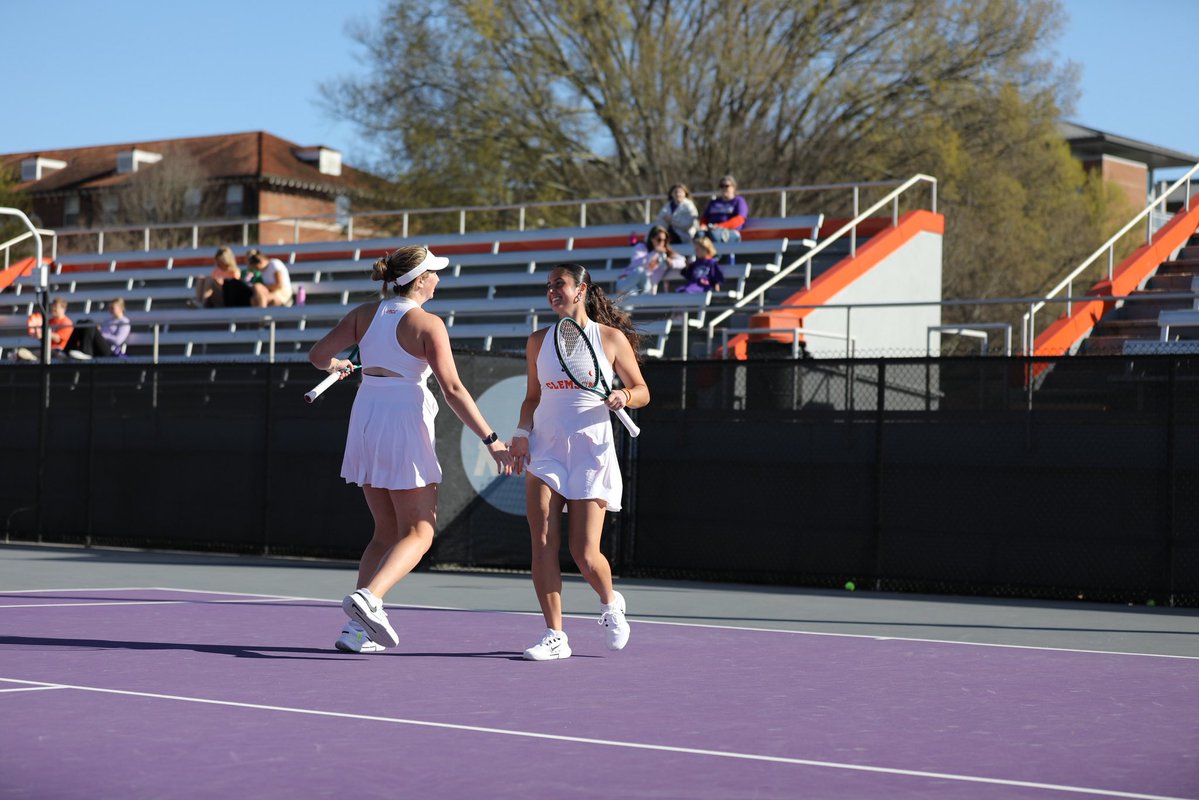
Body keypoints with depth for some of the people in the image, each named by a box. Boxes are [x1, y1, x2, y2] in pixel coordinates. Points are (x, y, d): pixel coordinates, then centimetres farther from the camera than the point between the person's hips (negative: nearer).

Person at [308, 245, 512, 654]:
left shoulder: (364, 314, 4)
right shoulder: (427, 324, -11)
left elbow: (317, 355, 5)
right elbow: (453, 390, -15)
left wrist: (336, 365, 30)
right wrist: (491, 440, -13)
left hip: (365, 421, 6)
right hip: (404, 424, -6)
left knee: (387, 532, 15)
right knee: (418, 532, 1)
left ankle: (357, 628, 6)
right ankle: (368, 596, -24)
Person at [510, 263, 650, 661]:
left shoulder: (611, 338, 1)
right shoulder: (538, 341, 9)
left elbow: (642, 391, 7)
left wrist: (625, 397, -15)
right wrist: (522, 432, 1)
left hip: (590, 452, -3)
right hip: (545, 449, 3)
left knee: (584, 554, -6)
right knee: (543, 543, -10)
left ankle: (611, 604, 27)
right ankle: (554, 636, -2)